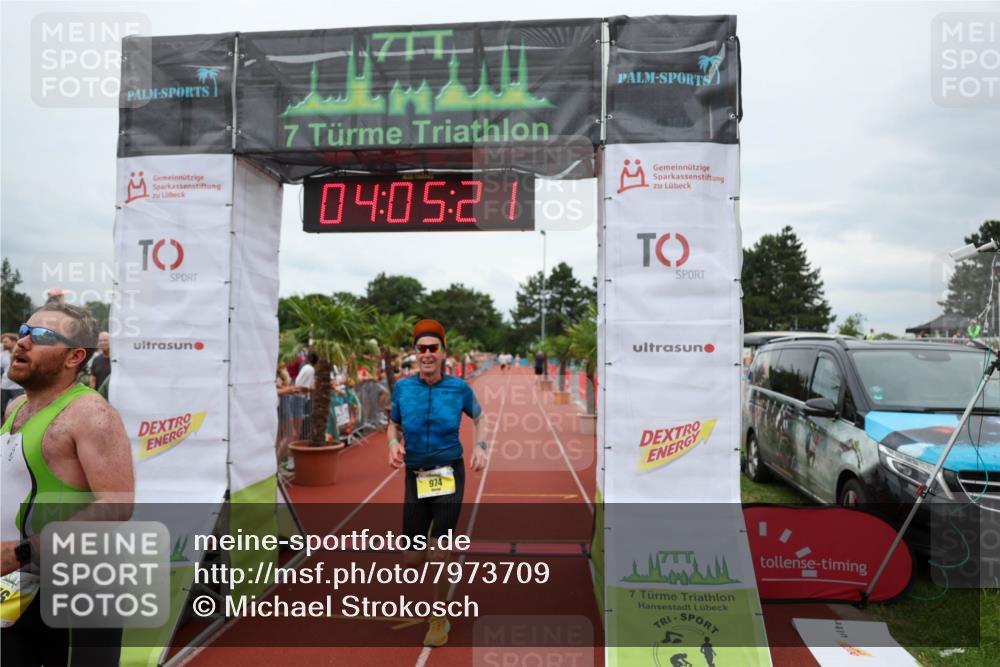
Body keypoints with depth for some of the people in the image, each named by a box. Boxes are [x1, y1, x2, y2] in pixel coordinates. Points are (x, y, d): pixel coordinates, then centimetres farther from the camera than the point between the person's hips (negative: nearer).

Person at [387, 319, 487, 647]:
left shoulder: (459, 387, -8)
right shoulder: (403, 387, -5)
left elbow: (479, 418, 10)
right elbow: (393, 425, 9)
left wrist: (480, 447, -6)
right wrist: (393, 444, -12)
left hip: (450, 475, -2)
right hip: (415, 477, 2)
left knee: (437, 557, -7)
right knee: (412, 560, 5)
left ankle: (440, 620, 19)